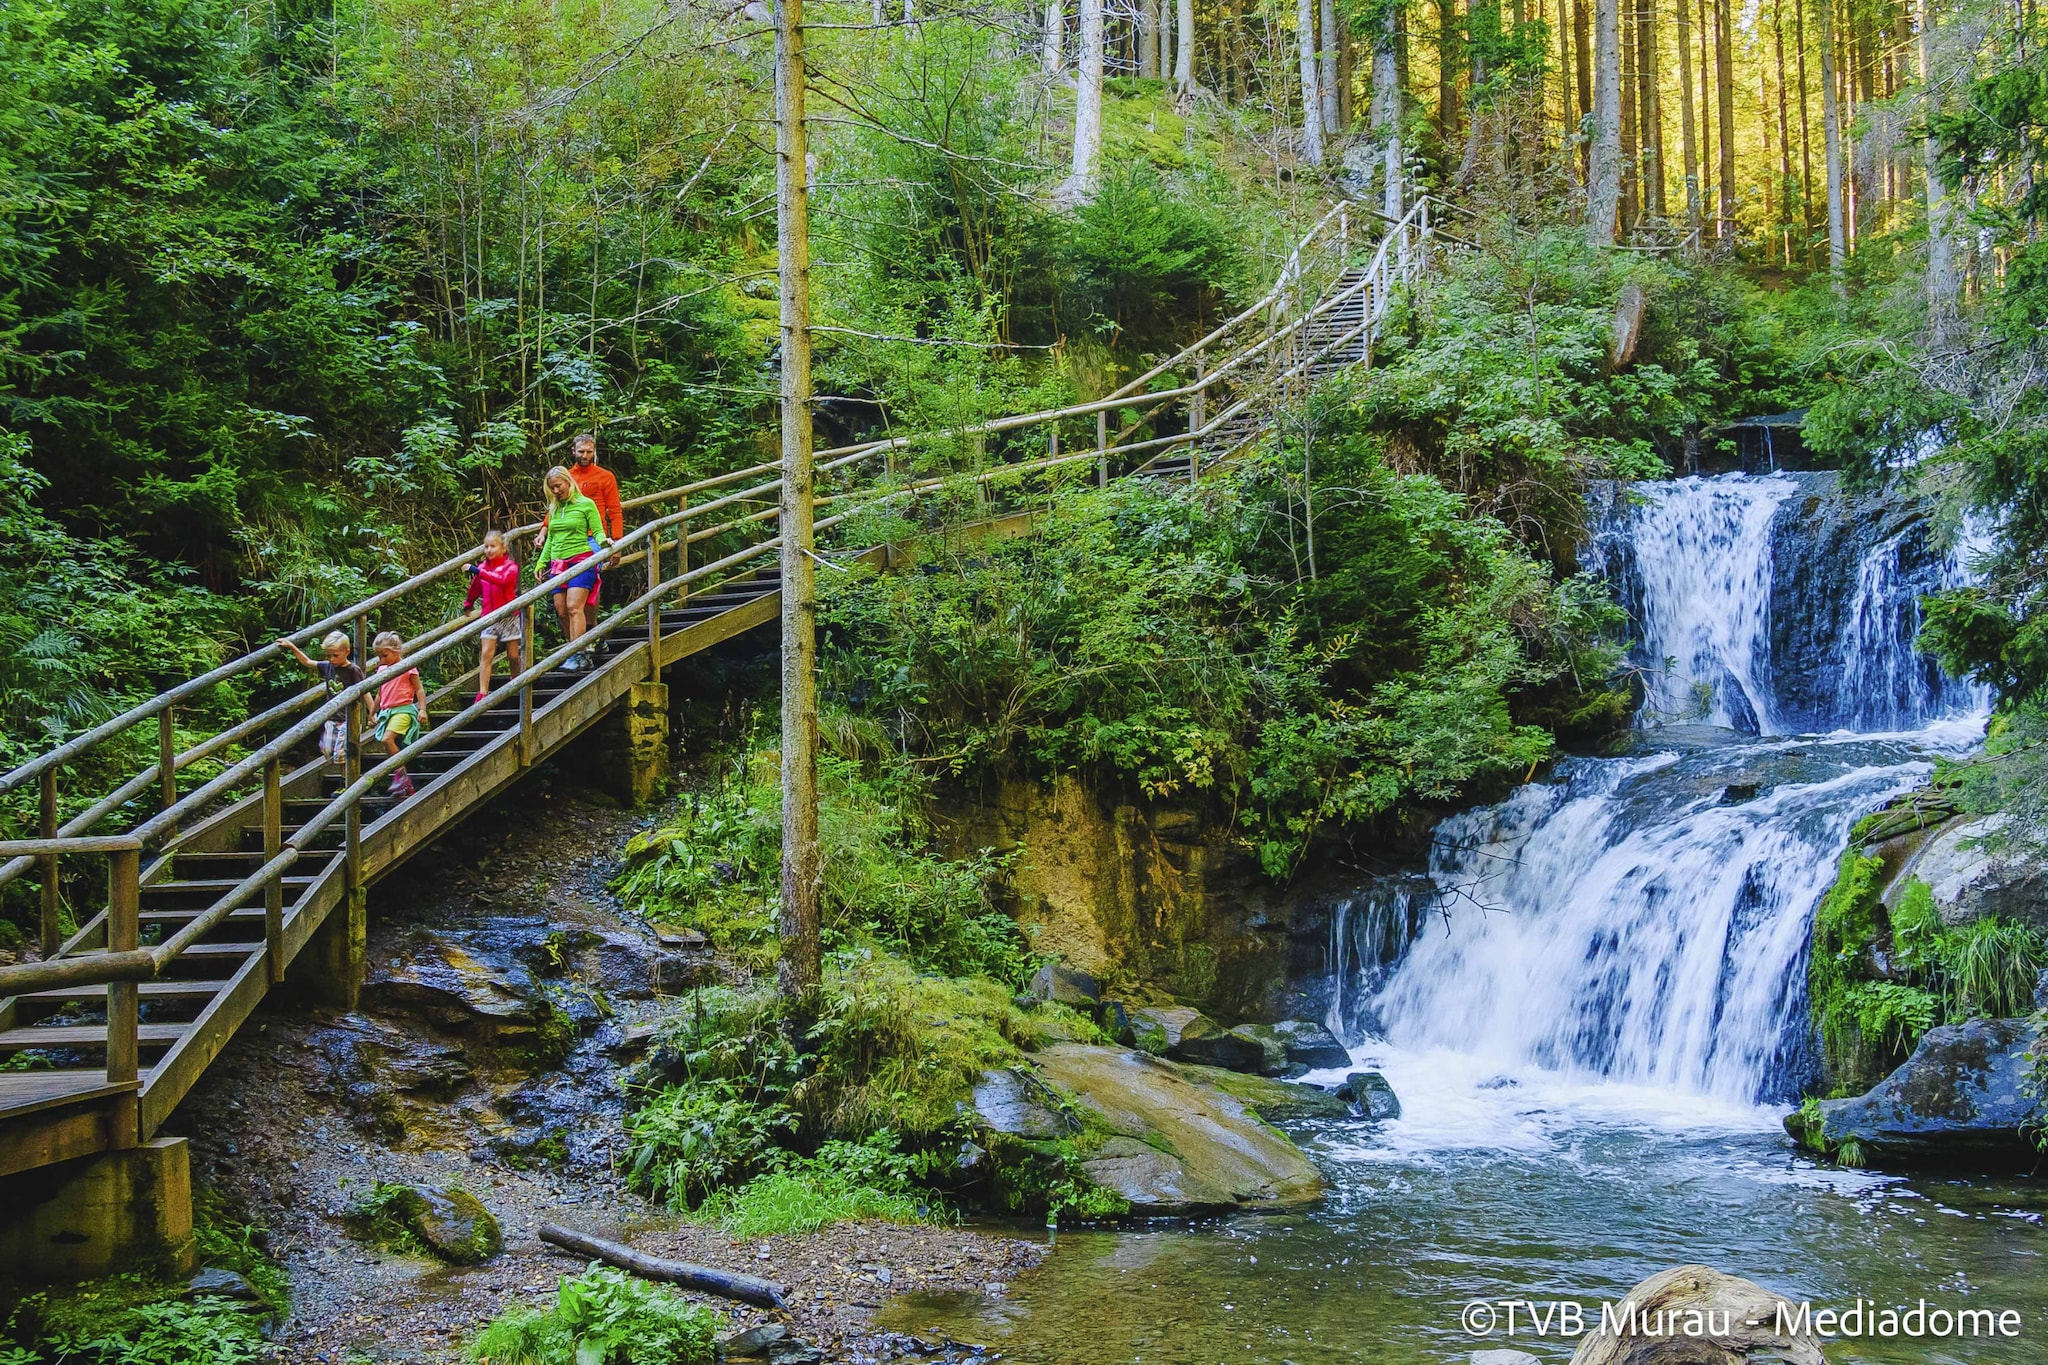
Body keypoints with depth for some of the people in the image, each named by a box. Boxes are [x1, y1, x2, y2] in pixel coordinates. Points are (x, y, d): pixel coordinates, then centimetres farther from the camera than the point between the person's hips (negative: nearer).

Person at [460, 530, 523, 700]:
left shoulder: (510, 566, -5)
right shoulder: (482, 567, 5)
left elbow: (502, 580, -27)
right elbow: (475, 589, 22)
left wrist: (478, 571, -31)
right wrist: (467, 605, 33)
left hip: (509, 615, -2)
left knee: (513, 656, 6)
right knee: (487, 654, -9)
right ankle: (482, 693, -14)